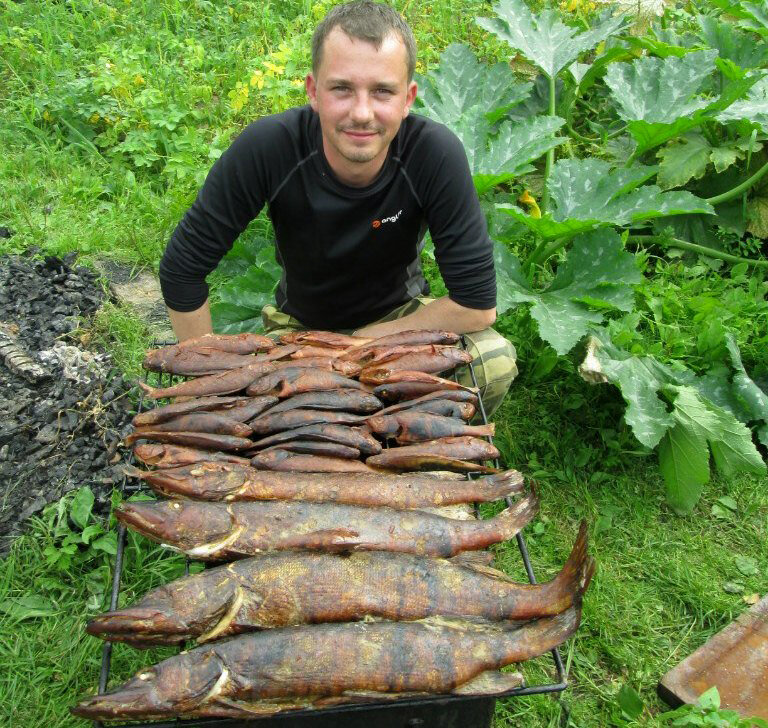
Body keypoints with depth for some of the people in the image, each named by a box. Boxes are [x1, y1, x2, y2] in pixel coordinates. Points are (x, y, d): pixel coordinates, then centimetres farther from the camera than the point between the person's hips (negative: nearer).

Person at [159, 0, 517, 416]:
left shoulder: (436, 153, -28)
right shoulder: (266, 147, -27)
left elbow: (477, 304, -24)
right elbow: (182, 270, -18)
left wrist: (361, 343, -19)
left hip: (398, 319, 0)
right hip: (298, 322, 1)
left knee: (495, 362, -27)